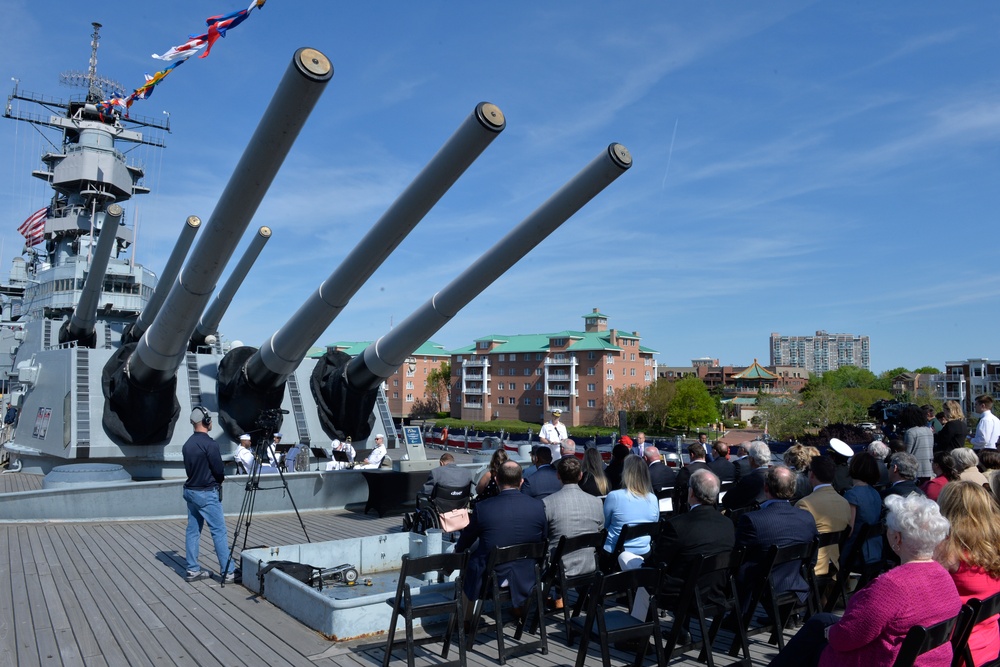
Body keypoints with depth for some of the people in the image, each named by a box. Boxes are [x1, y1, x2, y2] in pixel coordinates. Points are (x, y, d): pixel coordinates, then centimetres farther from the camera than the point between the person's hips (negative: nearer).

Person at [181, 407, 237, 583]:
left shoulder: (187, 444, 7)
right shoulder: (209, 444, -18)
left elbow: (188, 468, 15)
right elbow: (219, 471, -16)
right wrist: (219, 479, 5)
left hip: (190, 491, 8)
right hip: (207, 493, -8)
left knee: (193, 531, 12)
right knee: (219, 532, -4)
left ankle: (192, 570, 16)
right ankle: (228, 572, -1)